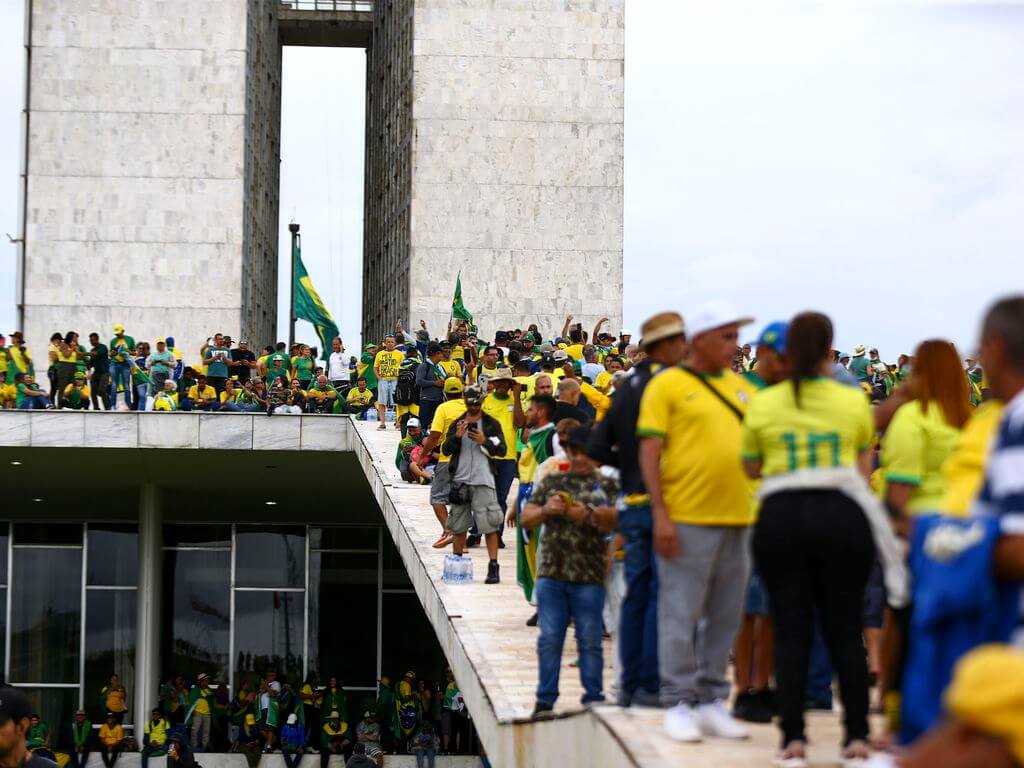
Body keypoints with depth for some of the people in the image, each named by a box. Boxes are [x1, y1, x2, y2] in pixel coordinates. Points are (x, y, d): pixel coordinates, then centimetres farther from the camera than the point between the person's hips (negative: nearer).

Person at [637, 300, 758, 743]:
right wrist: (660, 514, -12)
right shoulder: (667, 385, -1)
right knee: (681, 615, -2)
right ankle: (679, 705, 5)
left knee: (725, 617, 9)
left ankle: (712, 703, 17)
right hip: (687, 519, -6)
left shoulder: (741, 387, 16)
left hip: (738, 518, 6)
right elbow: (649, 453, -5)